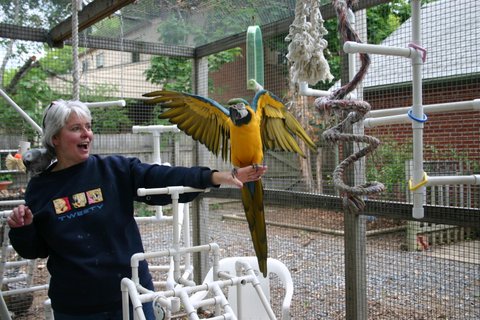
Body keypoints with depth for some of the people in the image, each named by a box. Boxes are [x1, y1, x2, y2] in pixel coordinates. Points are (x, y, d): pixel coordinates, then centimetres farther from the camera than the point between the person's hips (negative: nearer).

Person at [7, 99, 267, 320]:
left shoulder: (116, 170, -5)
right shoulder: (40, 189, -1)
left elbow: (166, 179, -17)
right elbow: (35, 250, 7)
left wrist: (217, 177, -29)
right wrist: (22, 229, -14)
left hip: (130, 295, 0)